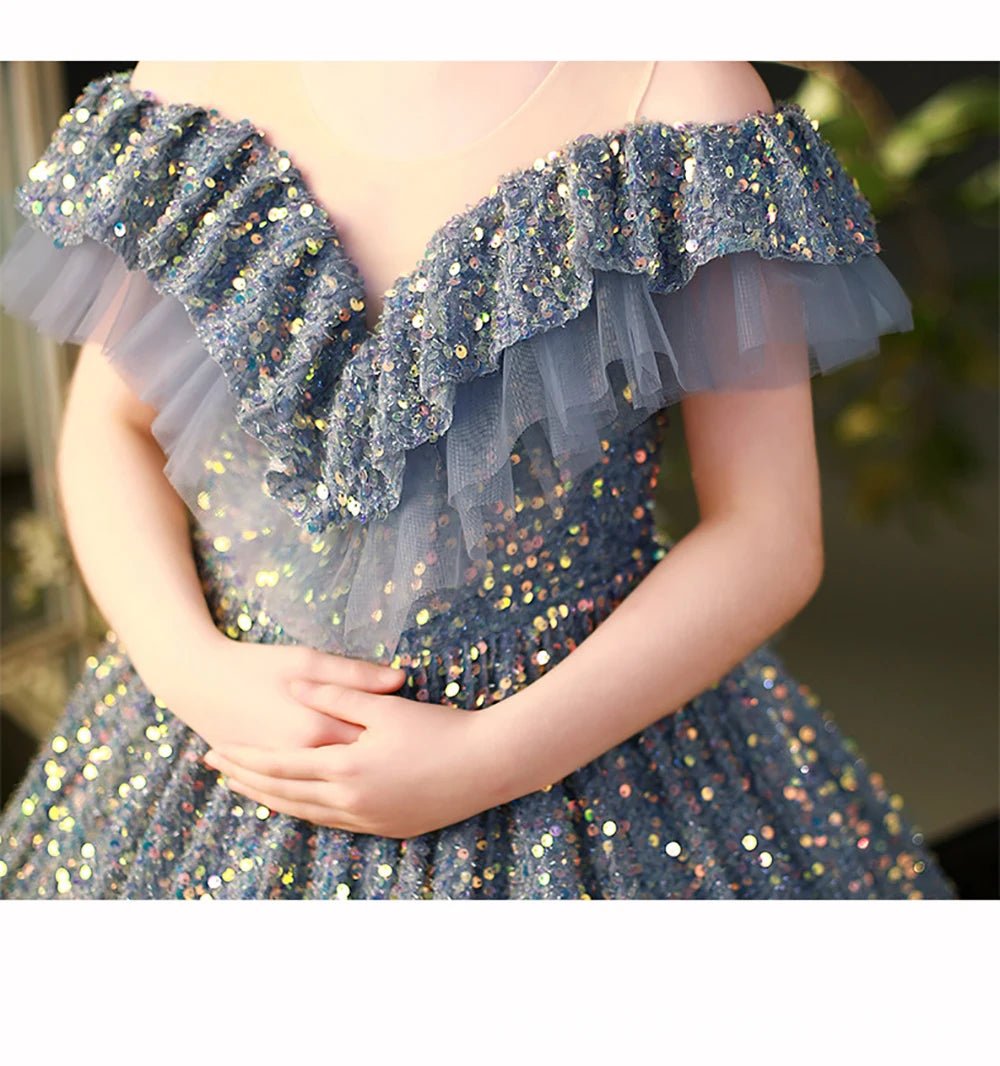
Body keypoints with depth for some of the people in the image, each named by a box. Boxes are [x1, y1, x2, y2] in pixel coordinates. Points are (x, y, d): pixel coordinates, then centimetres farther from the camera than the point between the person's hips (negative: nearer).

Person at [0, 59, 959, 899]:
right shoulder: (197, 81, -3)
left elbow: (771, 537, -13)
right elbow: (108, 423, 3)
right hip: (229, 732, 4)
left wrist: (494, 761, -18)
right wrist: (197, 671, -13)